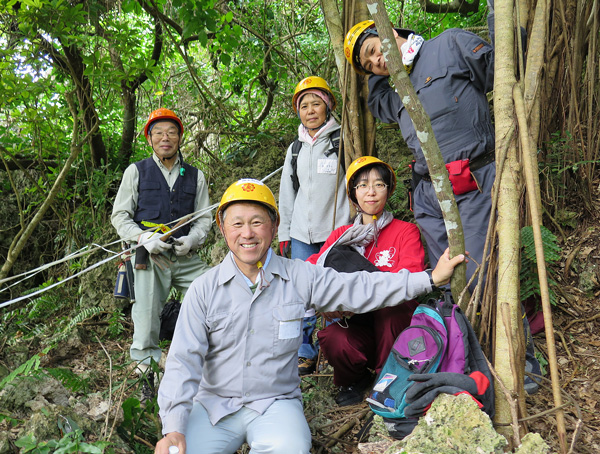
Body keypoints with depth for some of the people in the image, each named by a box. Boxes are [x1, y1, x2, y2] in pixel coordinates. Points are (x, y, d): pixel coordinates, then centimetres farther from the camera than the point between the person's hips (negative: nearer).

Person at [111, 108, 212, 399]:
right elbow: (119, 215, 6)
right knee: (146, 320, -6)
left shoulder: (195, 176, 16)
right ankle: (147, 373, 12)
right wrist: (144, 238, -12)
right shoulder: (136, 171, 10)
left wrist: (192, 239, -8)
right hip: (149, 258, -1)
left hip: (186, 257, 2)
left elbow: (204, 218, 14)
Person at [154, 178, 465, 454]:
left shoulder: (300, 277, -2)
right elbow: (184, 359, -7)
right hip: (214, 403, 1)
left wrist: (430, 279, -8)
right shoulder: (204, 289, -3)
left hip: (275, 402, -1)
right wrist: (173, 427, -18)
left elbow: (361, 288, -2)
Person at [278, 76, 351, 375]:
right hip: (301, 234, 4)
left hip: (337, 232, -4)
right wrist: (283, 233, 17)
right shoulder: (295, 149, 17)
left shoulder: (344, 141, 2)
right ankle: (305, 354, 14)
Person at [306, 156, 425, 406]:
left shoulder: (406, 231, 2)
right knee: (332, 338, -30)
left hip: (392, 327, -1)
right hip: (355, 327, 2)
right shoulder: (341, 235, 11)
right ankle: (353, 380, 6)